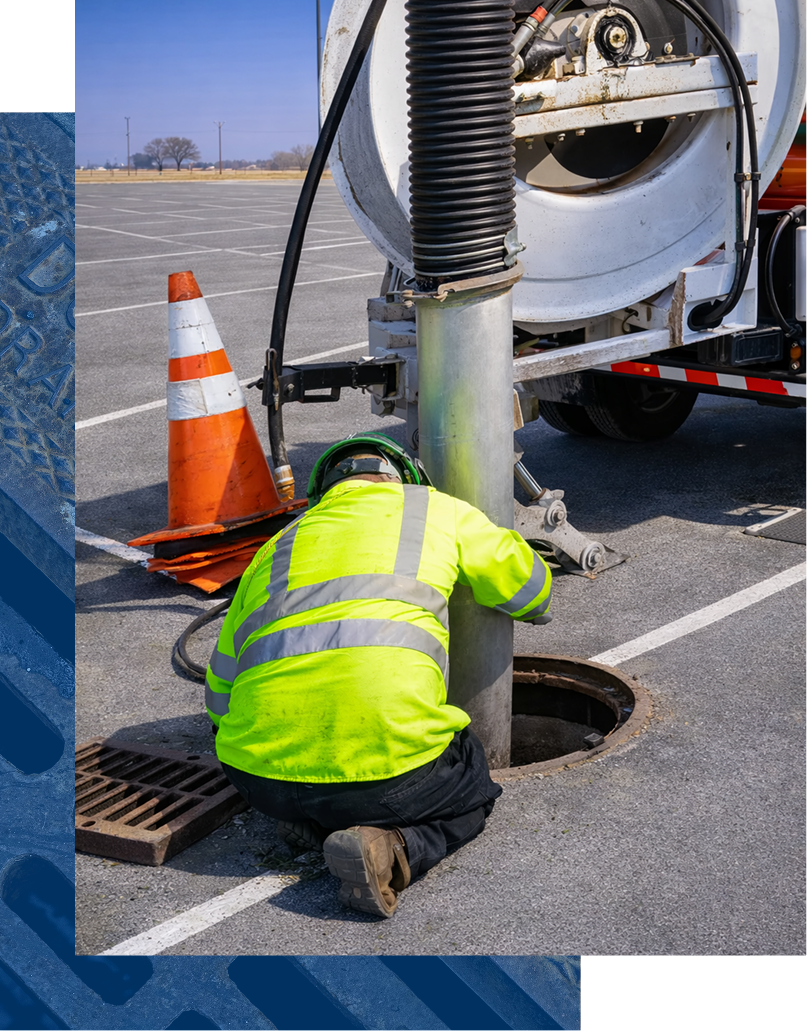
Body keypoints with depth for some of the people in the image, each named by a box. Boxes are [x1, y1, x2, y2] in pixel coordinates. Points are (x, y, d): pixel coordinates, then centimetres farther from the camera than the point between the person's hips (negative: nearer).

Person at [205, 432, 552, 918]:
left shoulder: (278, 546, 26)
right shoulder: (433, 509, 18)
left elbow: (220, 696, 29)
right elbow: (530, 587, 30)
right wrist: (535, 608, 54)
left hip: (262, 778, 5)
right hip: (388, 763, -5)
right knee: (472, 792, 26)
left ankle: (314, 822, 7)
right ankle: (389, 850, -3)